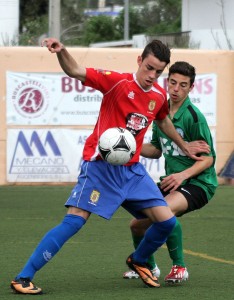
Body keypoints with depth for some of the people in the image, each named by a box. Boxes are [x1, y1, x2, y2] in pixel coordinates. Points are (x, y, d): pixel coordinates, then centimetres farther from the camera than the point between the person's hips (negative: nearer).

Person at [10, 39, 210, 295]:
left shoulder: (159, 96, 5)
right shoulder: (118, 82, -14)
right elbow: (75, 72, -25)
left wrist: (183, 145, 39)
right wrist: (61, 51, -45)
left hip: (132, 169, 6)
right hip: (101, 166, -6)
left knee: (166, 221, 1)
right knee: (74, 221, -16)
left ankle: (138, 261, 32)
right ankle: (23, 278, -12)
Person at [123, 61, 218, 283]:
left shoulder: (193, 116, -17)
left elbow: (208, 158, -15)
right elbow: (156, 150, 17)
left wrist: (183, 175, -29)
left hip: (198, 182, -8)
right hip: (171, 181, 8)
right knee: (137, 224, 9)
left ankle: (179, 267, -18)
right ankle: (148, 267, 39)